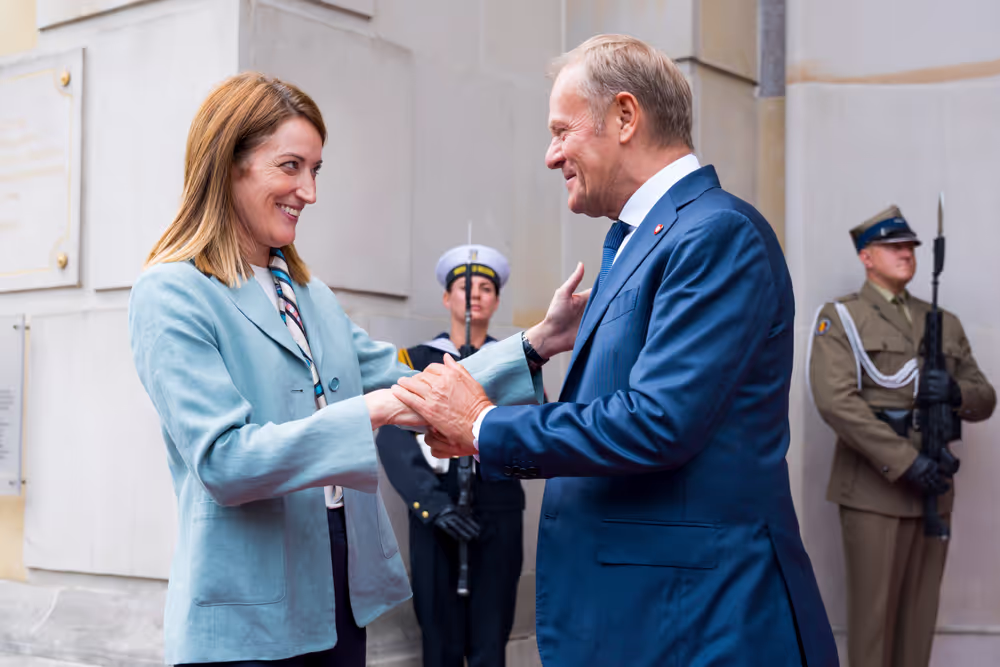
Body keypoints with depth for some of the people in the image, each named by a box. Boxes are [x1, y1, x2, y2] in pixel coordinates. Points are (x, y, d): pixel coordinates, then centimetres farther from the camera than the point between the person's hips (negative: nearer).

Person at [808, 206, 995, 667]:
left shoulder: (943, 323, 16)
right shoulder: (839, 318, 0)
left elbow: (985, 401, 16)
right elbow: (836, 401, -14)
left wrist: (955, 392, -9)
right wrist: (904, 461, -20)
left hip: (933, 489, 5)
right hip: (874, 489, -5)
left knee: (920, 615, 8)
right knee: (873, 614, -2)